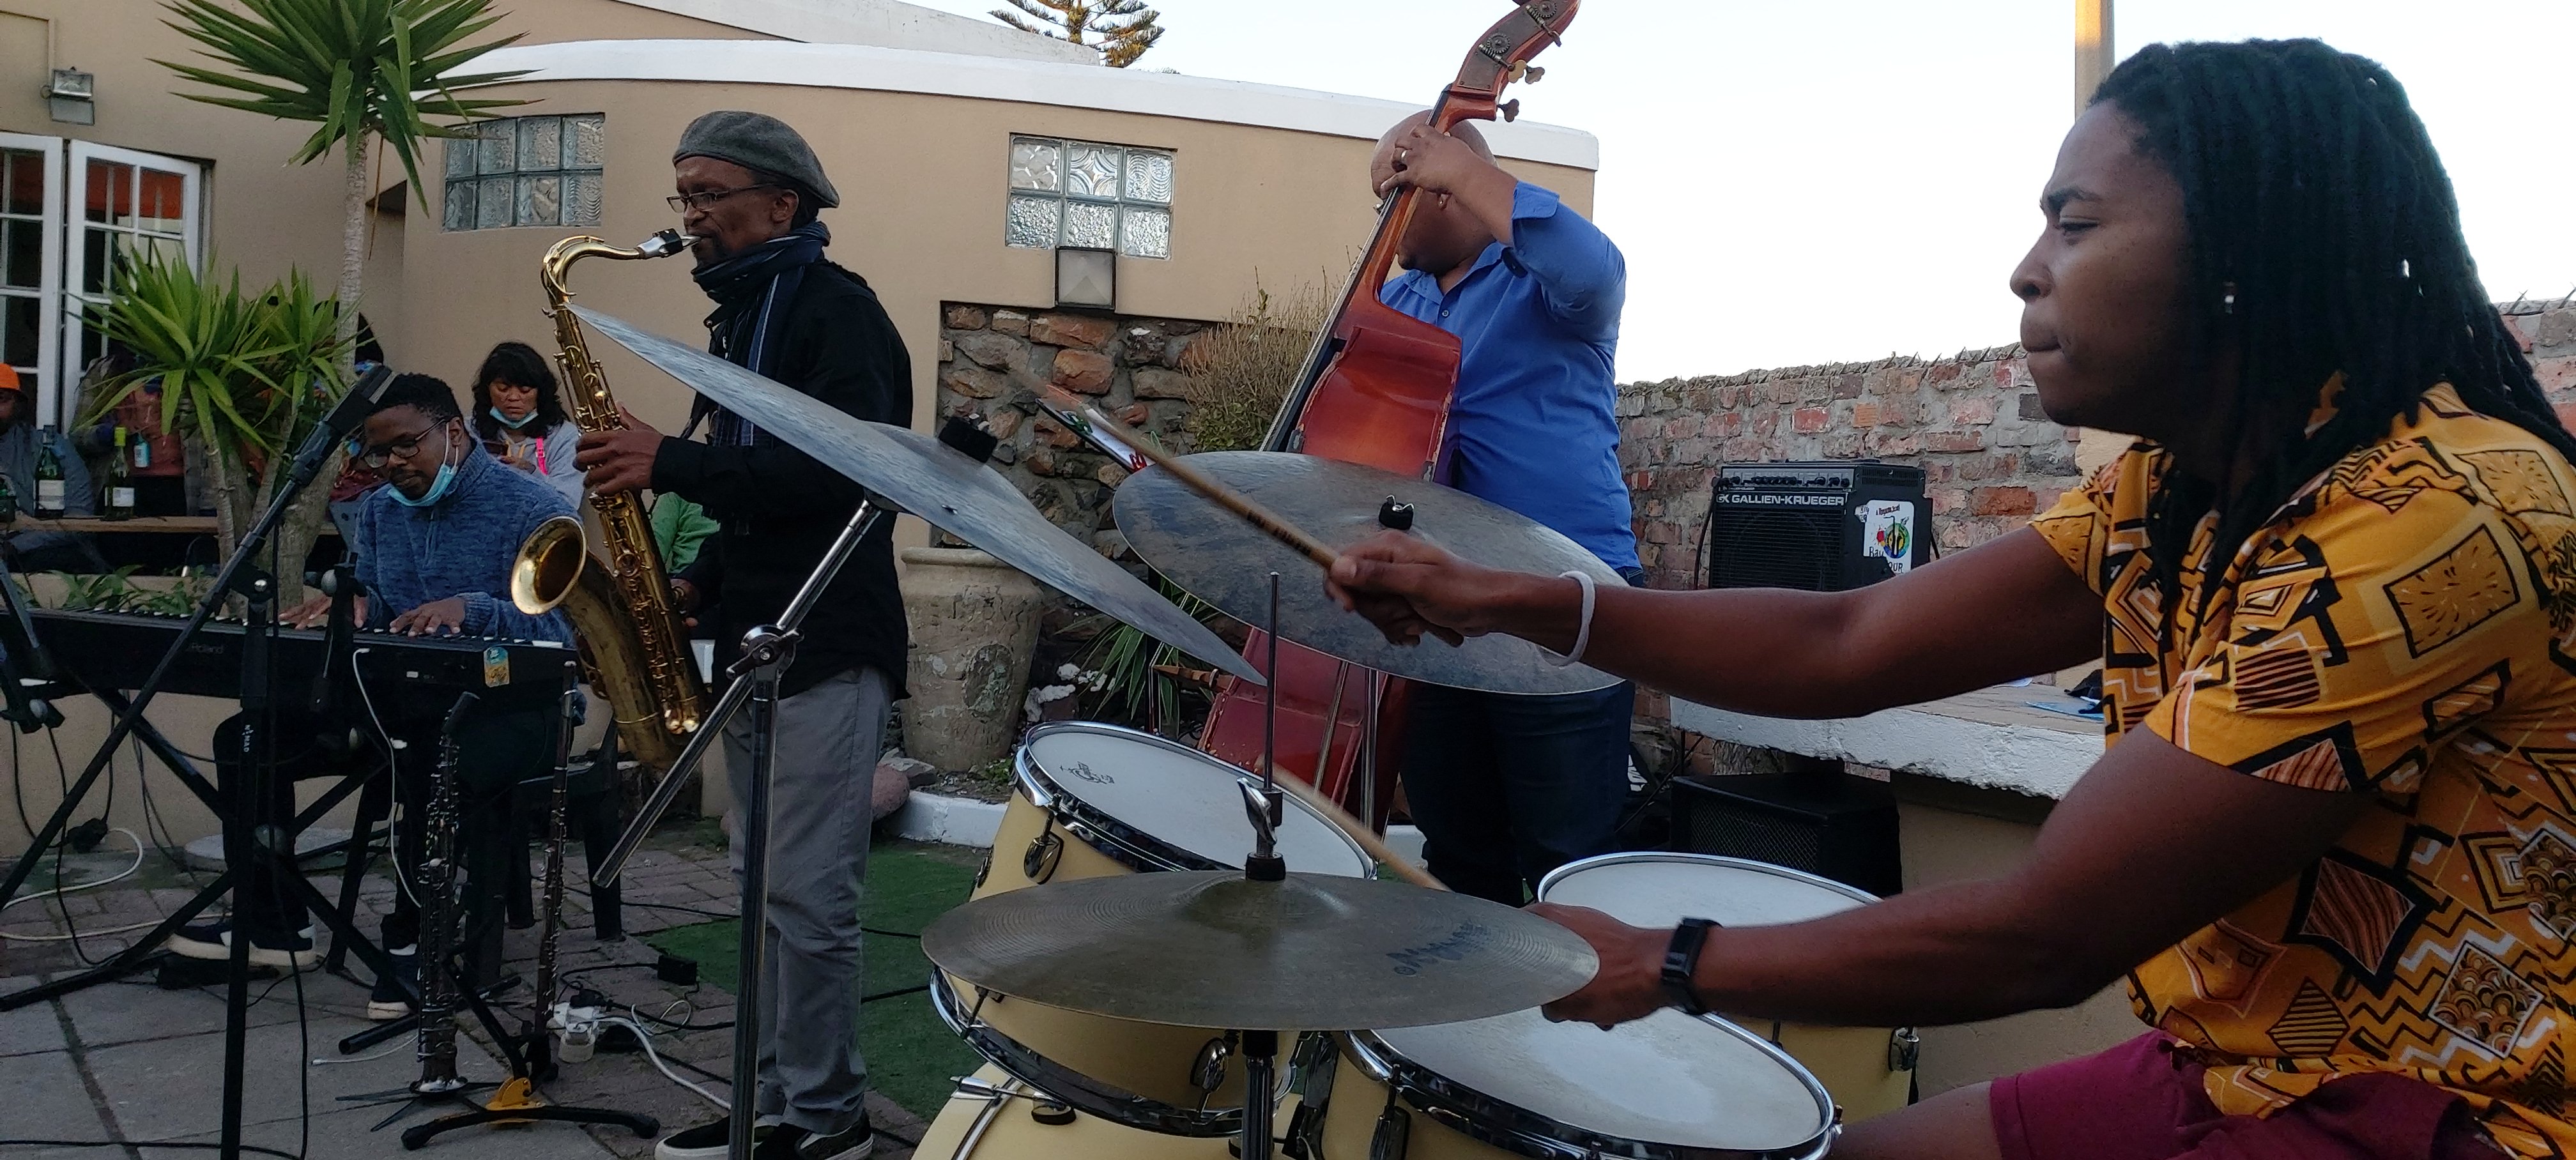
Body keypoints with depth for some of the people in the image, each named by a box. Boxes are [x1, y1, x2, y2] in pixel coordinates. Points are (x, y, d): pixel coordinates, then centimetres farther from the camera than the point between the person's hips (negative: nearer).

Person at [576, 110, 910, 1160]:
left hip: (825, 645, -10)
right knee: (764, 888, 13)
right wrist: (700, 582, 9)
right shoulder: (742, 317, 18)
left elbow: (843, 469, -23)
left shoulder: (834, 309, -10)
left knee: (807, 894, -6)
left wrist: (671, 463, -21)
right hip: (757, 641, 10)